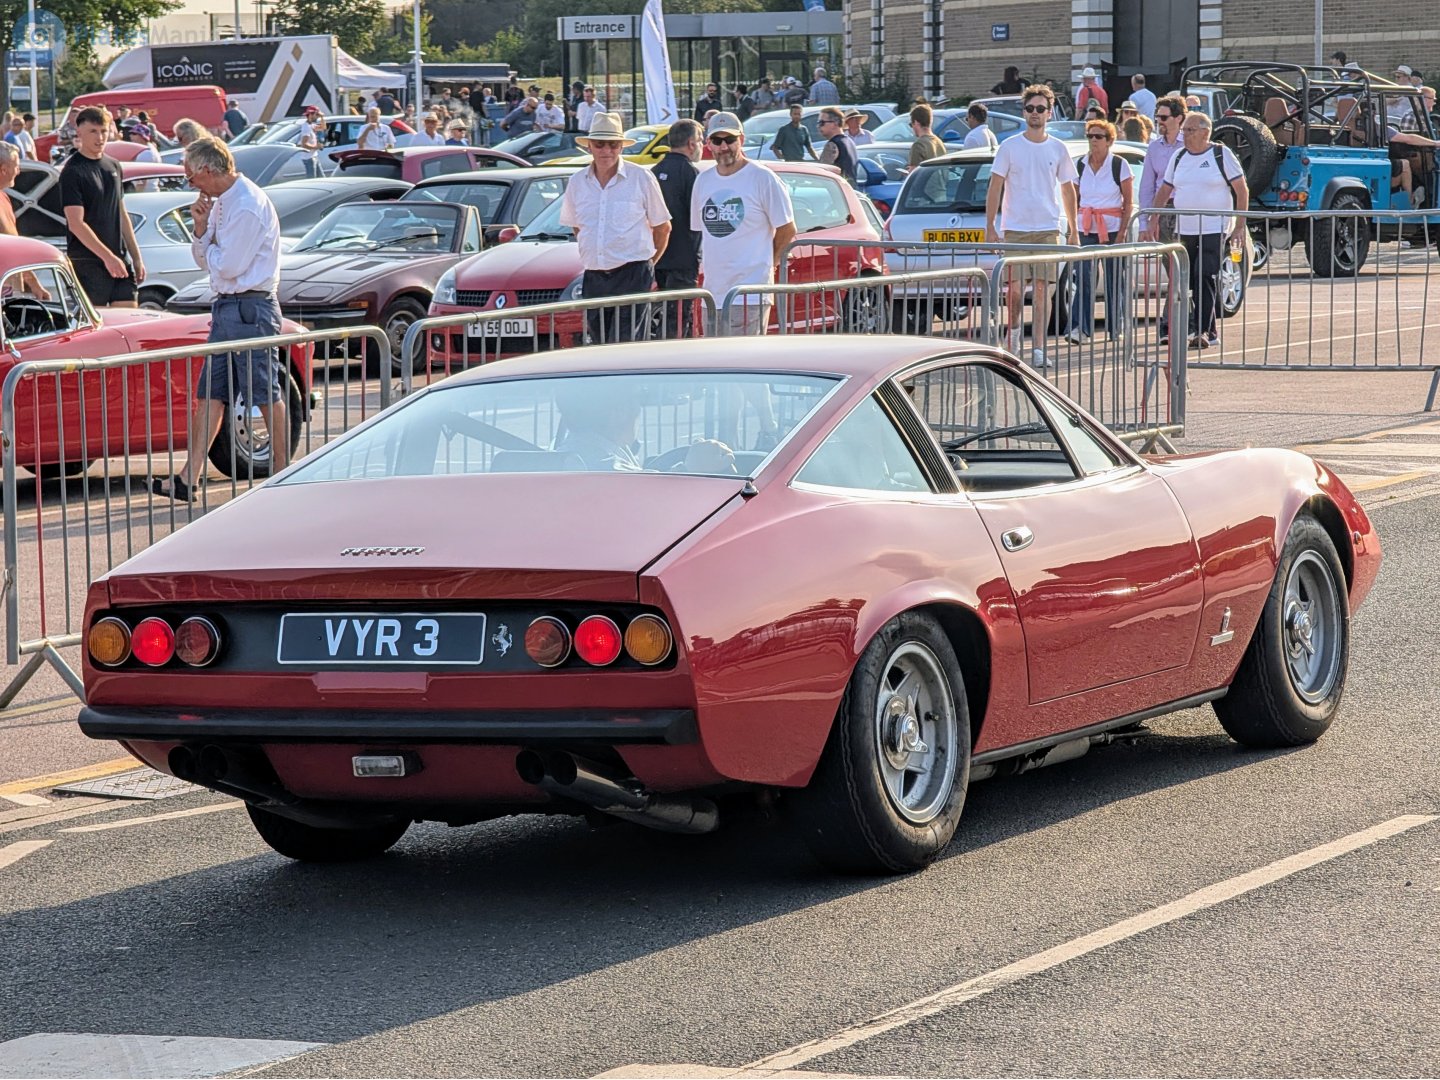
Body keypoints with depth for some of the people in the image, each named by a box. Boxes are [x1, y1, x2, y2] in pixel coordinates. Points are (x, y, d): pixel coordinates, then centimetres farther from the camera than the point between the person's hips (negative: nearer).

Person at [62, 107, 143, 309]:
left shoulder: (113, 166, 14)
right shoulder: (73, 172, -9)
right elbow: (76, 224, -15)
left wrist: (136, 257, 17)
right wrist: (107, 257, -19)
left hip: (118, 259, 7)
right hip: (87, 262, -7)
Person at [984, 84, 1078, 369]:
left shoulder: (1057, 149, 7)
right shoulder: (1009, 147, 1)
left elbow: (1067, 190, 15)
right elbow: (995, 188, 2)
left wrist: (1074, 230, 12)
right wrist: (990, 226, -5)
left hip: (1048, 228, 1)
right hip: (1015, 228, -1)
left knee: (1043, 288, -2)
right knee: (1015, 290, -3)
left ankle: (1038, 348, 0)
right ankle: (1015, 332, 19)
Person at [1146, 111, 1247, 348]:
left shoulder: (1221, 155, -3)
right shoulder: (1179, 157, 12)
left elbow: (1242, 190, -2)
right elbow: (1164, 191, 19)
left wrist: (1240, 226, -8)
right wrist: (1153, 222, 11)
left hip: (1213, 230, -6)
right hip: (1184, 230, 6)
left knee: (1205, 279, -16)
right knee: (1186, 281, 6)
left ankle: (1202, 331, -18)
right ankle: (1208, 331, 15)